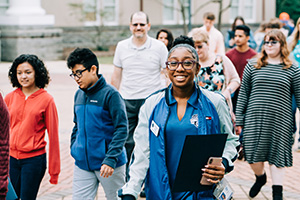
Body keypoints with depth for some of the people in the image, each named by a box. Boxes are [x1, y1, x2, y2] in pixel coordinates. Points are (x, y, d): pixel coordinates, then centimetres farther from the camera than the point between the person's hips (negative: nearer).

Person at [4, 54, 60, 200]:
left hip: (34, 159, -4)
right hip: (11, 158, 4)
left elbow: (53, 136, -3)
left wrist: (54, 171, -3)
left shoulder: (46, 100, -5)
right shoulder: (10, 98, 6)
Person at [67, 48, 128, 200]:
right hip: (82, 164, 6)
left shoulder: (110, 94, -11)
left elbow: (121, 129, -15)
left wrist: (110, 159, -21)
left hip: (108, 164, -6)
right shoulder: (79, 95, 9)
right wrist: (74, 149, 12)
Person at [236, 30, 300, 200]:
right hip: (255, 120, 1)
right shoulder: (252, 67, 6)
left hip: (280, 121, -1)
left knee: (277, 156, 2)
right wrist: (239, 120, 4)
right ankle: (260, 177, 35)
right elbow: (243, 94, 8)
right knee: (254, 156, 3)